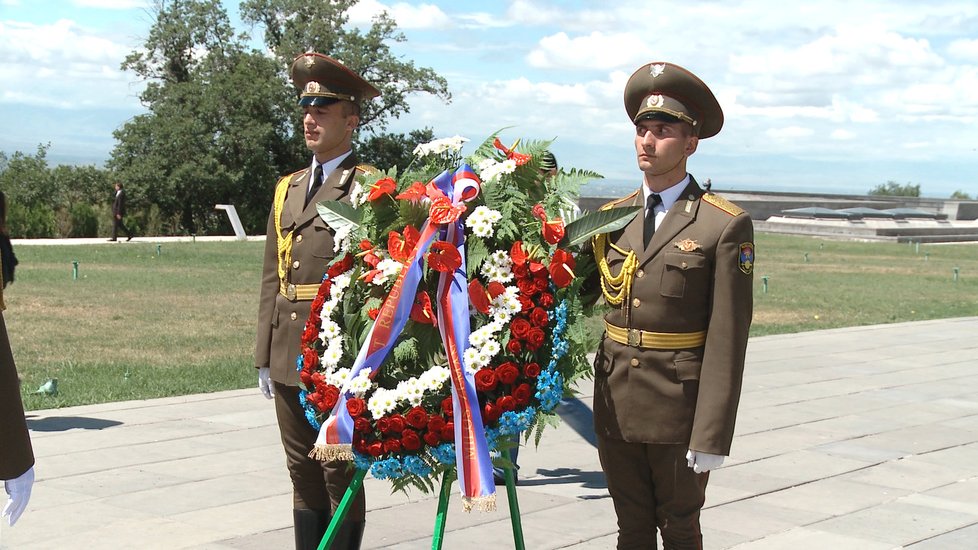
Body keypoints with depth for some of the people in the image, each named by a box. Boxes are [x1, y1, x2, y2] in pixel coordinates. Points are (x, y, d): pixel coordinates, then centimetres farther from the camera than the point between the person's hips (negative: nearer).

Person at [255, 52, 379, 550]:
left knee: (340, 475, 1)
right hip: (288, 360, 7)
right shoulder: (287, 188, 16)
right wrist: (264, 357, 13)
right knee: (303, 477, 14)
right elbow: (272, 279, 16)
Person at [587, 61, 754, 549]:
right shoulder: (611, 216, 6)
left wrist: (712, 435, -15)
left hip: (679, 410, -4)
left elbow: (727, 341, -12)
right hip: (615, 404, 4)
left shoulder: (725, 226, -9)